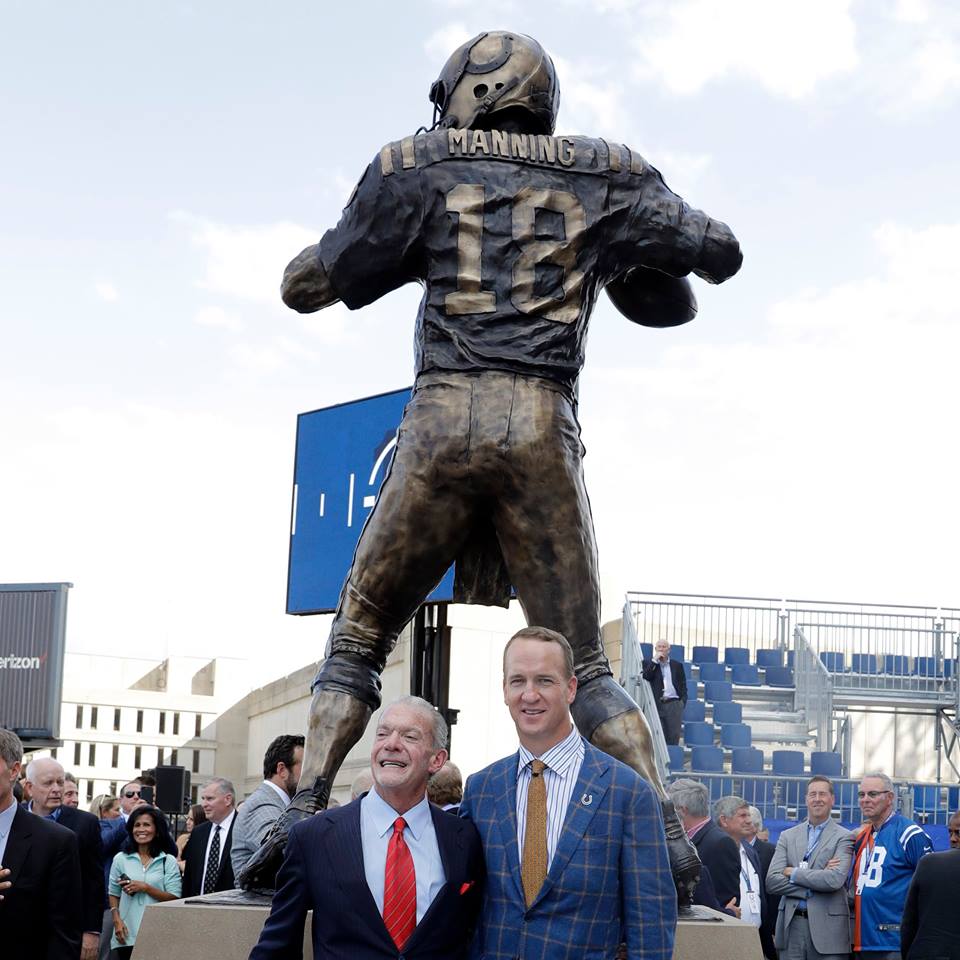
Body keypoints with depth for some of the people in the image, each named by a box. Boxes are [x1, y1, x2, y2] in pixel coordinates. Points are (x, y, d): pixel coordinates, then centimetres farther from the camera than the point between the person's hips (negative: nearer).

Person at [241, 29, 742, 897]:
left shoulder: (421, 169, 12)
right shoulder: (603, 178, 17)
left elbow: (308, 287, 11)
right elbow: (721, 252, 19)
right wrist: (650, 251, 37)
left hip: (444, 421, -1)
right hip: (545, 433, 2)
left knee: (358, 637, 11)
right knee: (583, 666, 10)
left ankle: (301, 823, -4)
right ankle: (669, 841, -1)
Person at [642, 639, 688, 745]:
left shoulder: (677, 665, 16)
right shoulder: (649, 664, 12)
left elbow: (683, 685, 15)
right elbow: (645, 677, -6)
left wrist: (683, 701, 1)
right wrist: (655, 661, -6)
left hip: (674, 704, 1)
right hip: (657, 704, -1)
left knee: (673, 736, -4)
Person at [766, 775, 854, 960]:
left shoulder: (843, 837, 1)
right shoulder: (787, 836, 12)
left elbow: (835, 880, -14)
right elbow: (772, 881, 1)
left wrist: (794, 873, -7)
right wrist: (815, 882, -10)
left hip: (827, 926, -3)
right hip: (791, 924, 3)